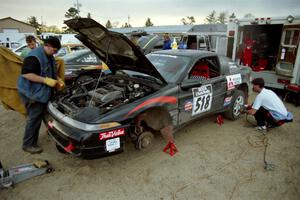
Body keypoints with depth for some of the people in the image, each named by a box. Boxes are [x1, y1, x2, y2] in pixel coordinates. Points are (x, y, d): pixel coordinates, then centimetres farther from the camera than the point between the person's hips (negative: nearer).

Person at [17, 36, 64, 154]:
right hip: (32, 93, -9)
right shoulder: (34, 57, -20)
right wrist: (46, 80, -30)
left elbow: (51, 73, 23)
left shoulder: (49, 57, 11)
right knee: (34, 118, -3)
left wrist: (58, 80, 4)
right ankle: (28, 144, 10)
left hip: (43, 92, 9)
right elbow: (26, 74, -27)